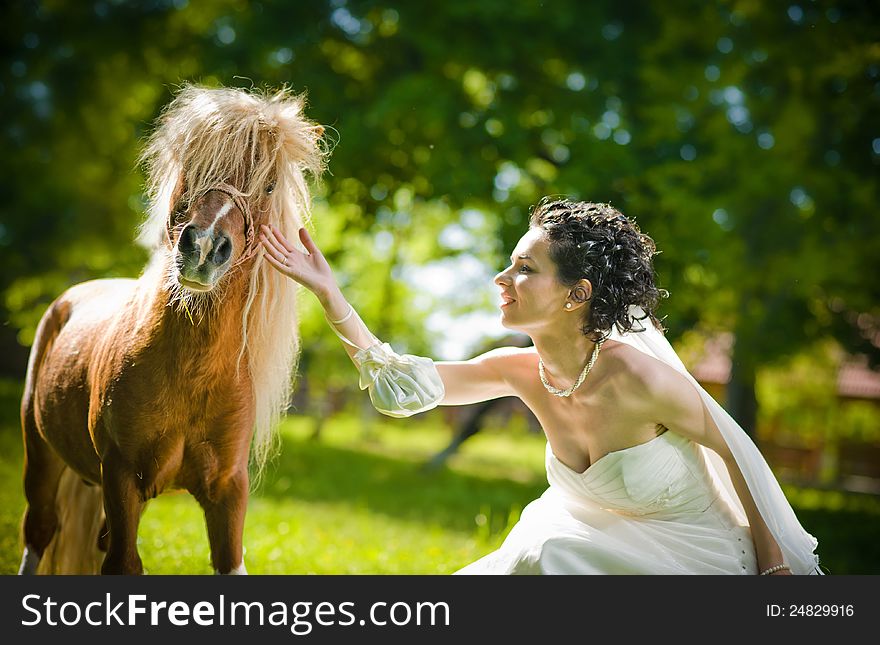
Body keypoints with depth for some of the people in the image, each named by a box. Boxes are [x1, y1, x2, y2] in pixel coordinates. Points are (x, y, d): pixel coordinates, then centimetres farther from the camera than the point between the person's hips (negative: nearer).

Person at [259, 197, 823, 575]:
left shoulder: (639, 377, -30)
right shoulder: (520, 371, -12)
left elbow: (728, 449, -15)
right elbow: (398, 383, -14)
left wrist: (771, 559, -6)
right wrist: (327, 290, -20)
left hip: (695, 556, -5)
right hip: (606, 539, 6)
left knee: (546, 557, -20)